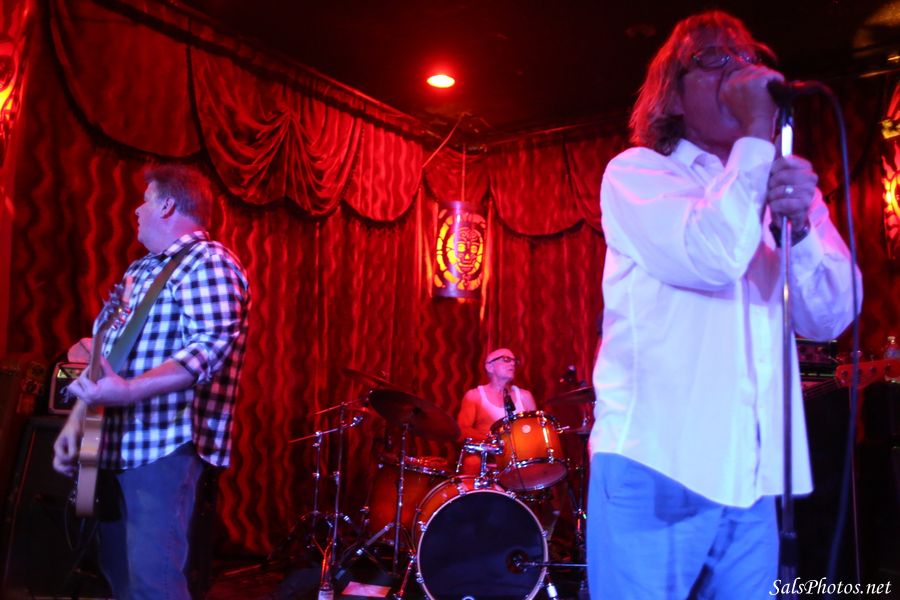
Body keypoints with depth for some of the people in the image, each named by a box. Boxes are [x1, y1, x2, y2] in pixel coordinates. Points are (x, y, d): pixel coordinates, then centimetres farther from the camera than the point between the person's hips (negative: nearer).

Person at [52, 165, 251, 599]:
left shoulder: (207, 262, -11)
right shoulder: (140, 270, 19)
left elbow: (214, 345, -25)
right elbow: (106, 351, 22)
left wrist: (129, 390, -36)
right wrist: (76, 421, 12)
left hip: (167, 447, -10)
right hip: (116, 444, 10)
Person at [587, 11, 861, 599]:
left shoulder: (785, 185, 15)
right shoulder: (636, 171, 1)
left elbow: (830, 317, 3)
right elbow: (712, 257, -19)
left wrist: (799, 222, -14)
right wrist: (759, 131, -9)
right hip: (655, 463, -4)